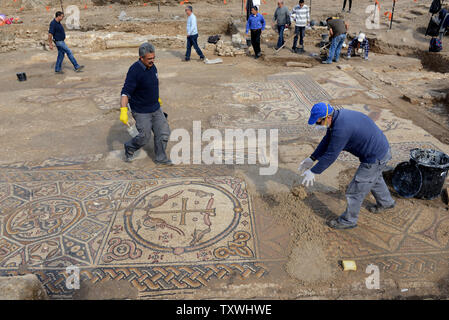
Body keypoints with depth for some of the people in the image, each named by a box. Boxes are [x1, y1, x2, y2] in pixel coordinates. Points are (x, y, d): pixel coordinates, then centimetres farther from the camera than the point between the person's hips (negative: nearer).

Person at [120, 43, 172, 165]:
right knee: (144, 136, 0)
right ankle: (129, 148, 31)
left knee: (164, 132, 5)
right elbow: (125, 92, -26)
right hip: (141, 112, -7)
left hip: (155, 108, 7)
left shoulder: (152, 66, 1)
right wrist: (123, 111, -35)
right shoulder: (134, 70, -22)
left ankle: (160, 157, 22)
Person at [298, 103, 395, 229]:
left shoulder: (341, 129, -33)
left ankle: (348, 220, 22)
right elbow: (327, 140, 7)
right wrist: (312, 158, 6)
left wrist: (313, 172, -16)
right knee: (375, 179, 33)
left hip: (375, 159, -10)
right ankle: (386, 202, 58)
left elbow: (330, 155, -26)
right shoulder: (339, 115, -2)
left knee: (355, 190, 4)